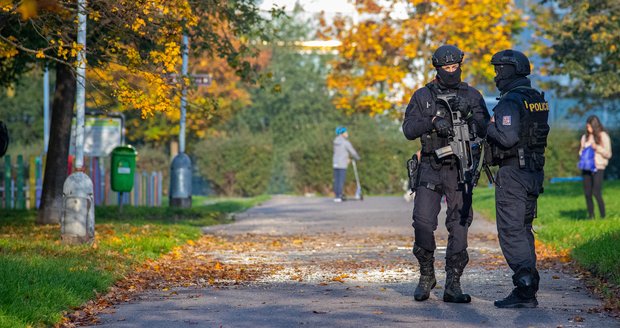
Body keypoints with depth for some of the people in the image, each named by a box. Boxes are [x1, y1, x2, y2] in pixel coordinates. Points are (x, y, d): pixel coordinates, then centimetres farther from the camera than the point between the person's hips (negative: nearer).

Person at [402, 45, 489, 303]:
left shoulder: (472, 96, 8)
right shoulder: (423, 96, 6)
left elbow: (486, 129, 0)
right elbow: (408, 129, -2)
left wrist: (469, 114, -19)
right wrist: (433, 121, -18)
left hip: (460, 170, 1)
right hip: (431, 168, -1)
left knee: (459, 226, -2)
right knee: (423, 222, -9)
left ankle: (453, 285, 2)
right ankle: (426, 275, 11)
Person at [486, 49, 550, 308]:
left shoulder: (510, 102, -16)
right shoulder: (538, 100, 12)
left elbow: (508, 138, -26)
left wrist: (488, 128, -8)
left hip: (513, 171, -9)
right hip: (534, 172, 9)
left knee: (511, 232, -6)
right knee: (524, 229, 16)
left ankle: (525, 289, -11)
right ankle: (529, 287, 17)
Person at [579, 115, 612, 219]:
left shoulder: (603, 136, -2)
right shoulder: (585, 137, 13)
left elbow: (608, 154, -3)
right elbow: (581, 152, 24)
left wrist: (597, 148, -16)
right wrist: (582, 153, 1)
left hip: (598, 167, -5)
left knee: (596, 193, -13)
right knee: (587, 193, 2)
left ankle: (603, 216, -4)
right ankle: (590, 215, 12)